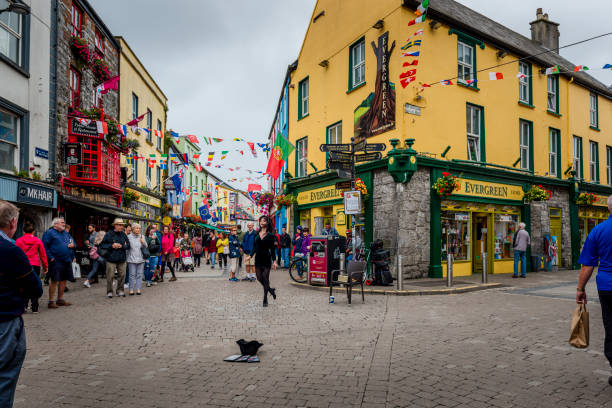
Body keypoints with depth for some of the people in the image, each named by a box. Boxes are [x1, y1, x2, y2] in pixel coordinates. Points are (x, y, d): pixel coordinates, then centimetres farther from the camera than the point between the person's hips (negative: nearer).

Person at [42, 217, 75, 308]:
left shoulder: (66, 233, 18)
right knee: (54, 281, -6)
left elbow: (72, 241, 28)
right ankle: (51, 301, 2)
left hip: (67, 260, 7)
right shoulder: (49, 233, -5)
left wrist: (72, 244, 4)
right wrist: (50, 257, -17)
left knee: (63, 280, 12)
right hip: (56, 261, -7)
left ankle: (60, 300, 23)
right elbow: (44, 246, -11)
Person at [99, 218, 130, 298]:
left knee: (122, 275, 6)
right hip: (111, 259, -3)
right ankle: (109, 291, 14)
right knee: (110, 276, 0)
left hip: (121, 259, 3)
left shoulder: (123, 234, 7)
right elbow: (102, 245, -3)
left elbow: (128, 245, 8)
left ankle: (120, 290, 20)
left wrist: (121, 246, -10)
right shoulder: (109, 234, -3)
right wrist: (111, 246, -14)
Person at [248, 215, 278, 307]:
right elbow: (254, 247, 12)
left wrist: (274, 260, -7)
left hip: (266, 259, -4)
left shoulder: (270, 235, -3)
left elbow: (272, 249, -3)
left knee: (265, 278, -3)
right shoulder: (257, 234, 8)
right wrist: (250, 255, 1)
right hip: (258, 258, 4)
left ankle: (265, 299, 6)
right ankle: (271, 290, 30)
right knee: (259, 278, 4)